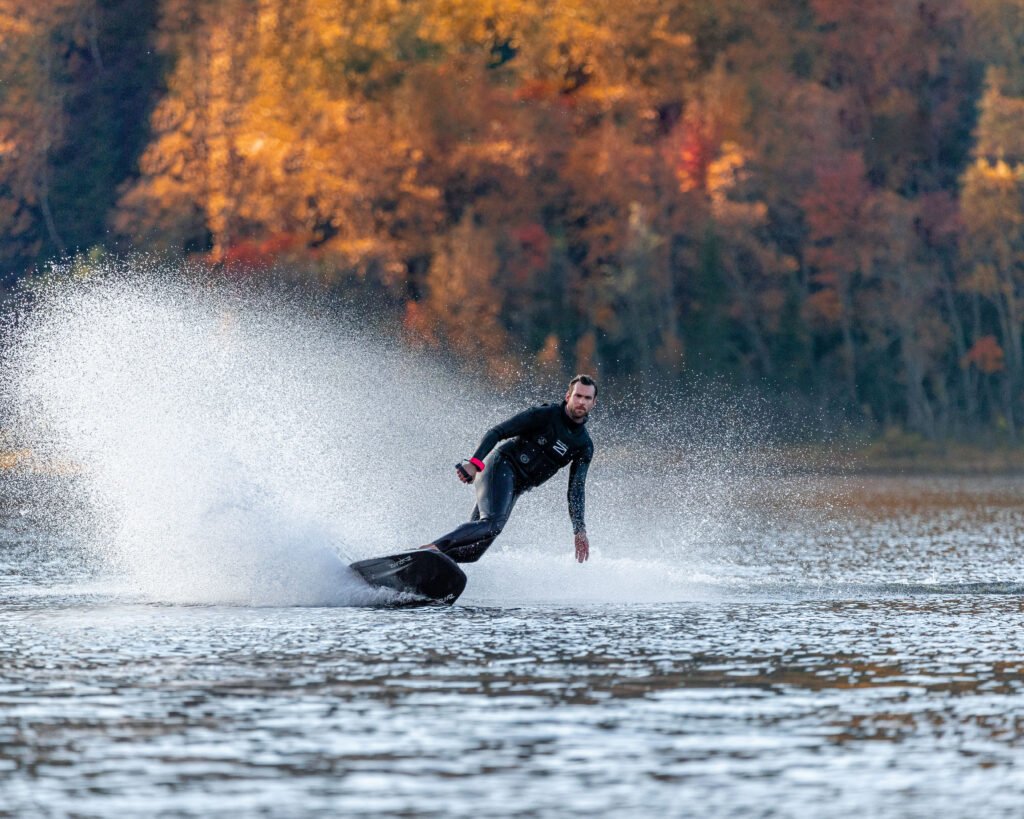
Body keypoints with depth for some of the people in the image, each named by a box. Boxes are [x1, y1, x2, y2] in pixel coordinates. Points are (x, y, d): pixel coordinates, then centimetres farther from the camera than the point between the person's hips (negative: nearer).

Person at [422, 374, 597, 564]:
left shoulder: (585, 446, 10)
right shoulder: (545, 415, -6)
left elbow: (576, 490, 13)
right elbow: (497, 432, -10)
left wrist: (579, 529, 3)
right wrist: (475, 463, -24)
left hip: (515, 488, 6)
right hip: (500, 466, -6)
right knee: (492, 523, -32)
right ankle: (432, 549, -36)